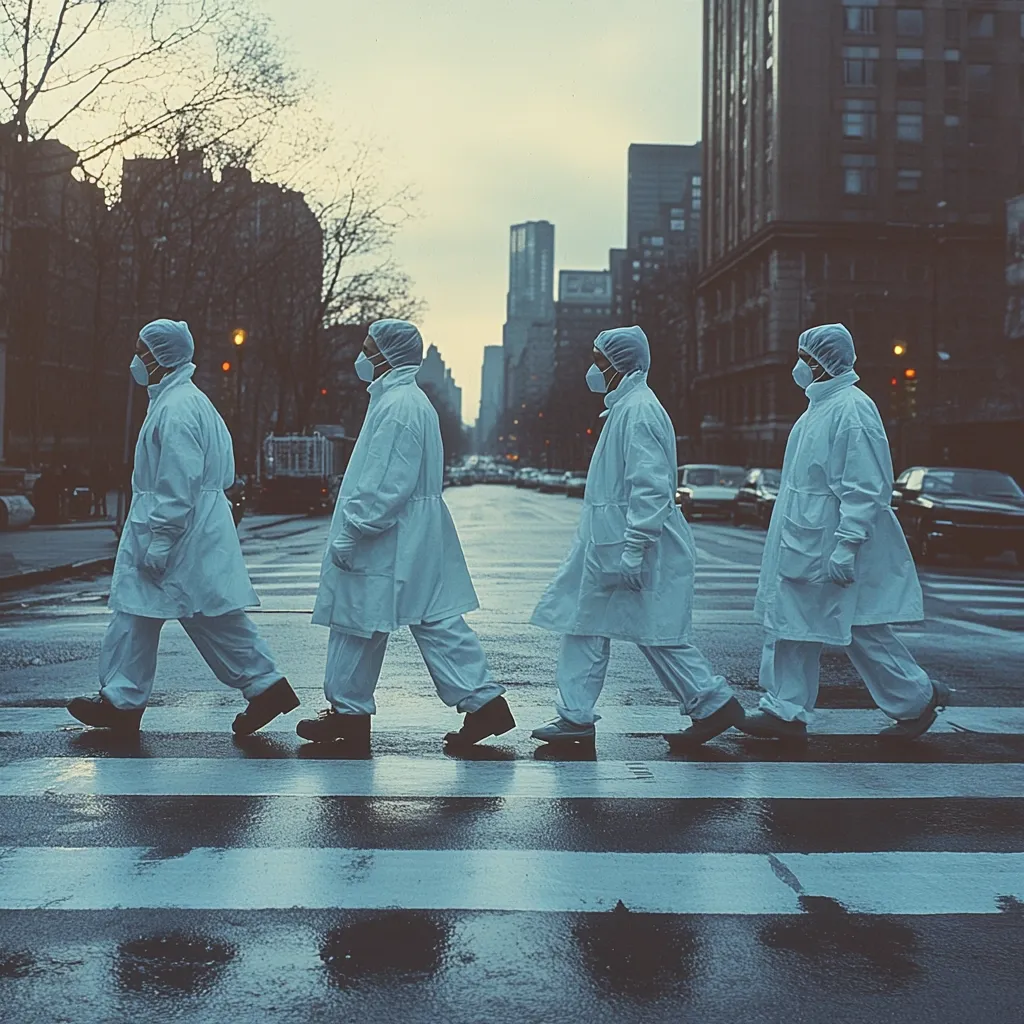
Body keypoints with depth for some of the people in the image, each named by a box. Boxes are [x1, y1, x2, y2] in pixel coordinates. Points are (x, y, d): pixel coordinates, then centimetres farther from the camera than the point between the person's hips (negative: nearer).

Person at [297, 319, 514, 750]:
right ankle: (483, 701, 9)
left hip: (390, 542, -10)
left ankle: (348, 712, 15)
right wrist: (355, 530, 22)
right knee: (437, 621, 9)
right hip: (416, 540, 10)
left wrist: (350, 534, -20)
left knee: (358, 621, 3)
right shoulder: (411, 400, 16)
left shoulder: (397, 405, -18)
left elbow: (387, 485, -24)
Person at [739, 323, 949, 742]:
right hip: (802, 544, 10)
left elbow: (865, 489, -23)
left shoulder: (851, 410, -18)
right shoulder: (820, 406, 13)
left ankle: (917, 698, 18)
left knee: (861, 629, 1)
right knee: (788, 624, 8)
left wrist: (846, 546, -26)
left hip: (828, 549, -10)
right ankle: (785, 712, 13)